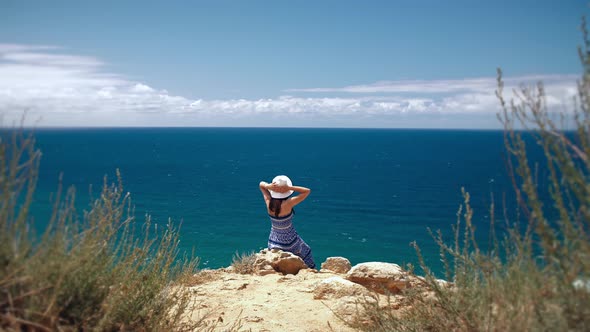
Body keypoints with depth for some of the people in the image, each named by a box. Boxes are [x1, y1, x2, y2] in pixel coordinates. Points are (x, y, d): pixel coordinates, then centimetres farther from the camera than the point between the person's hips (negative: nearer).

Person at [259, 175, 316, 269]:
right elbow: (307, 191, -22)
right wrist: (289, 188, -29)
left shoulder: (269, 202, -15)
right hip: (289, 243, -4)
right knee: (306, 252, 25)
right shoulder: (288, 204, -29)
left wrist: (268, 186, -21)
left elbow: (261, 184, 2)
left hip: (273, 241, 4)